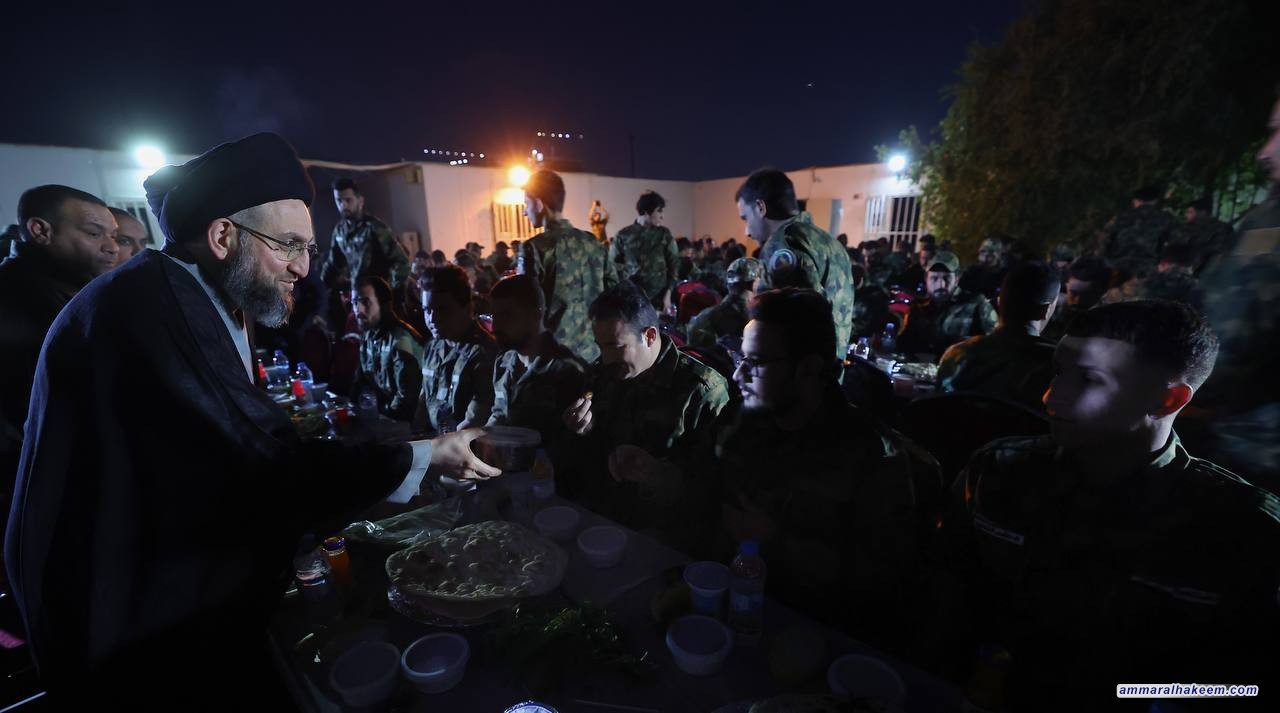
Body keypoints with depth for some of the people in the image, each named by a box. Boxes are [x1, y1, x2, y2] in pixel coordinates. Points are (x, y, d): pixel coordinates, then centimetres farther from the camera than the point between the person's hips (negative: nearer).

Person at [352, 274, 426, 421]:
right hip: (378, 408, 8)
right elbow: (362, 377, 16)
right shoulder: (368, 333, 4)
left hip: (401, 421, -7)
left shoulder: (400, 340, -23)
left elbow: (406, 398, -25)